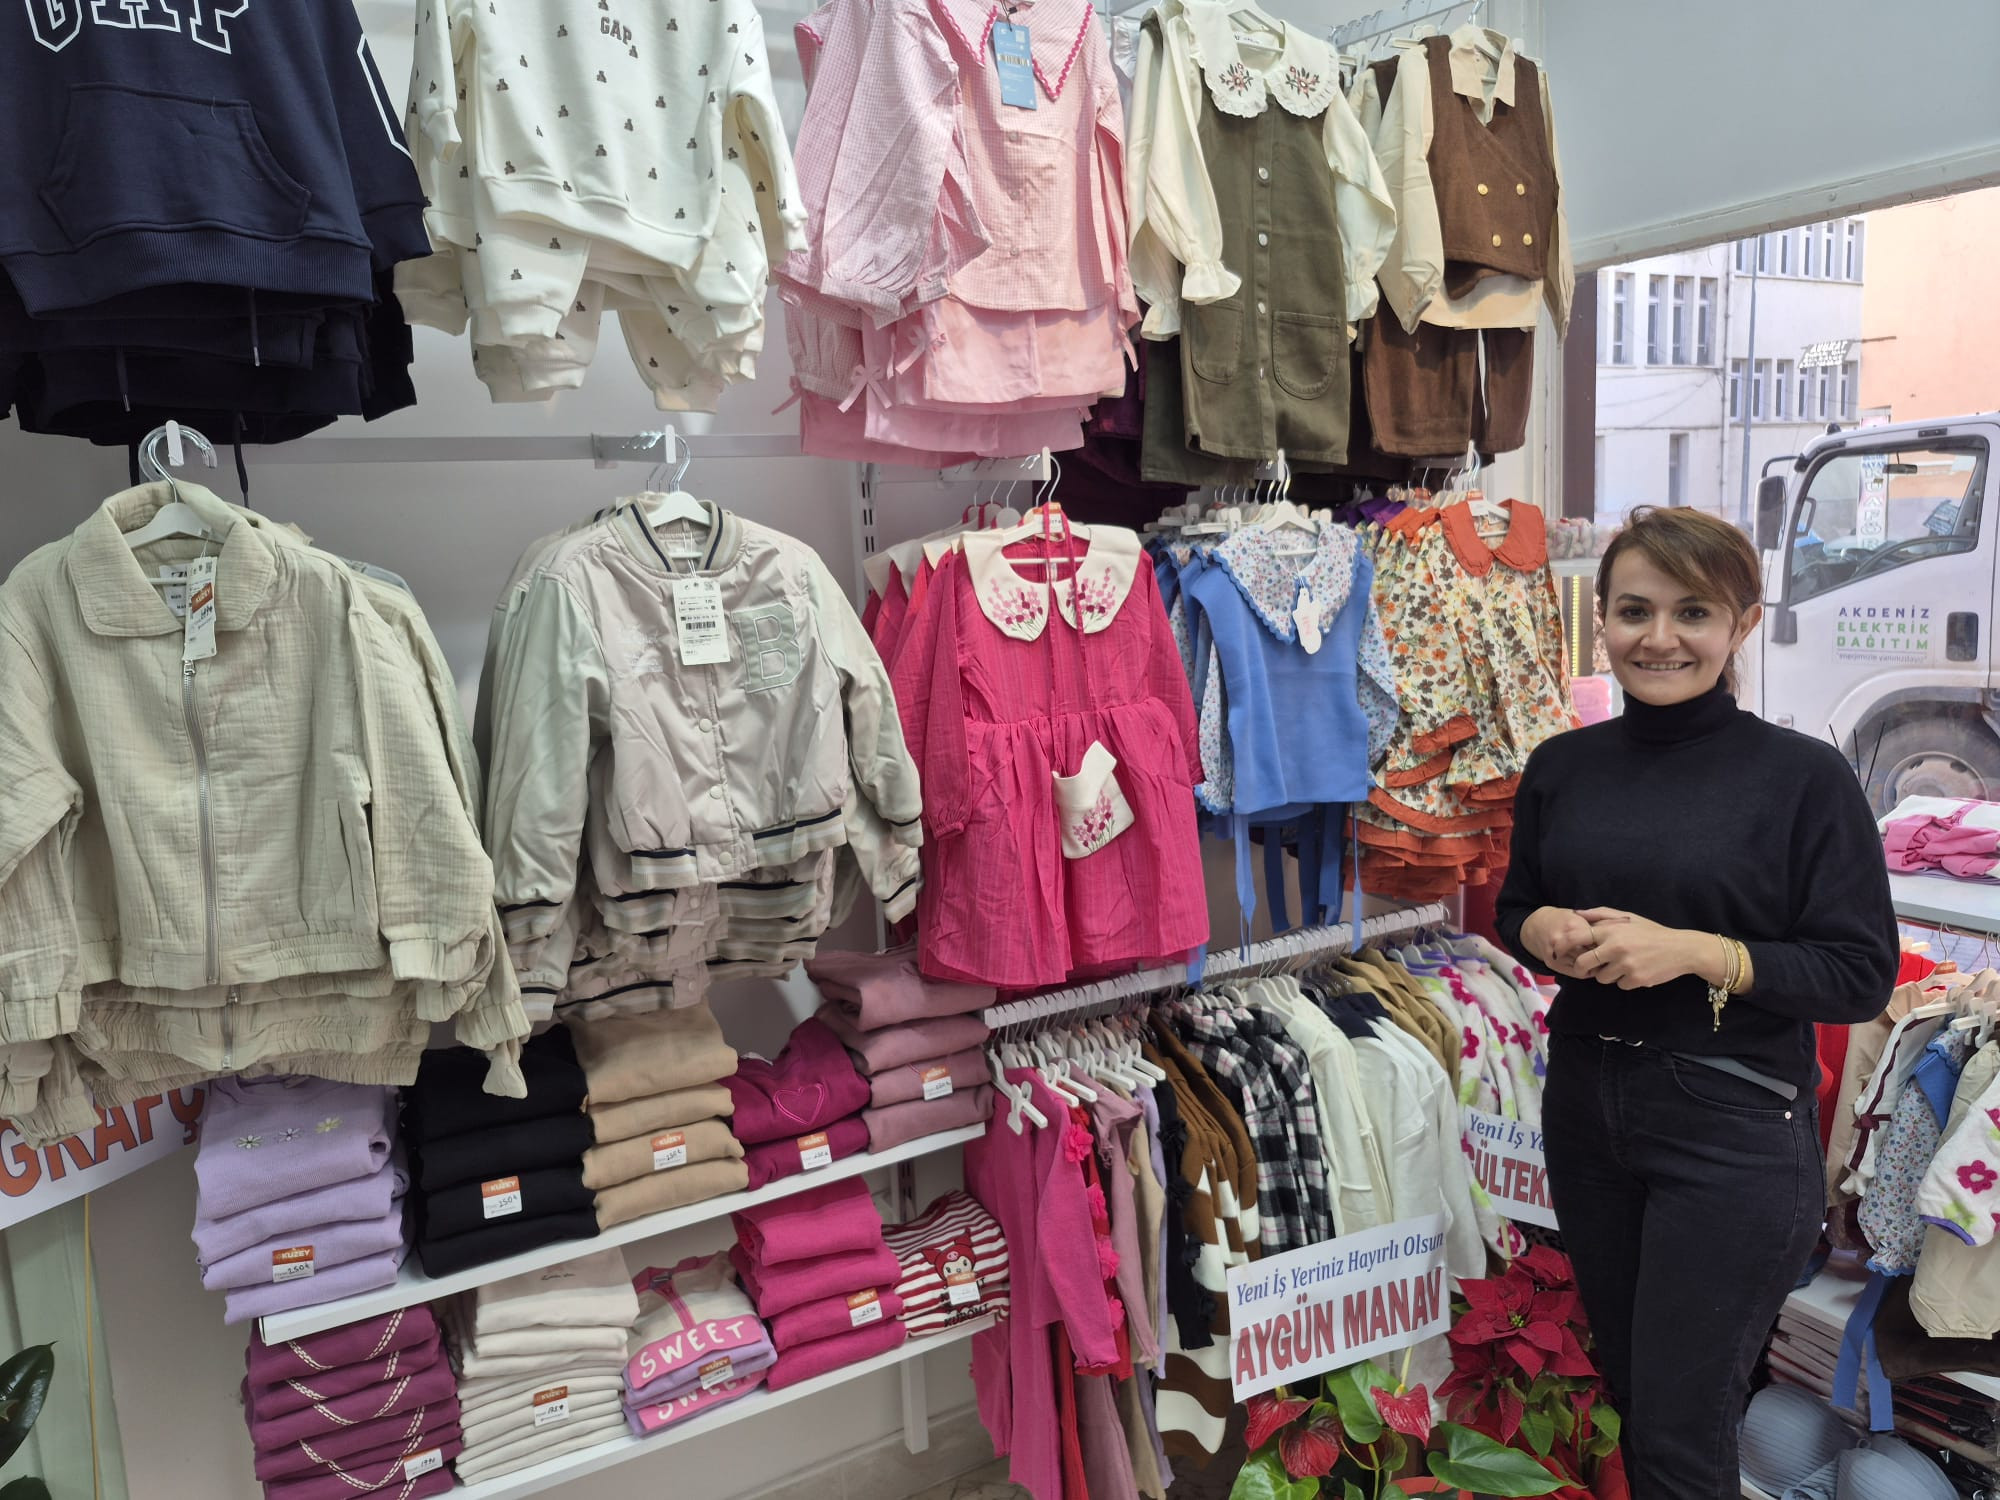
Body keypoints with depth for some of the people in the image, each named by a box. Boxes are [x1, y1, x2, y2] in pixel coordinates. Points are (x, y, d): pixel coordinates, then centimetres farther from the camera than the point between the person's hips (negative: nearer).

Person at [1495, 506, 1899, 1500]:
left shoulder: (1805, 776, -11)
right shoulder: (1562, 767, 2)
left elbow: (1861, 974, -11)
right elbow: (1514, 907, 13)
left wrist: (1697, 953, -23)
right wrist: (1545, 932, -9)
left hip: (1732, 1122, -4)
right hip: (1584, 1100, 5)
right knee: (1626, 1382, 21)